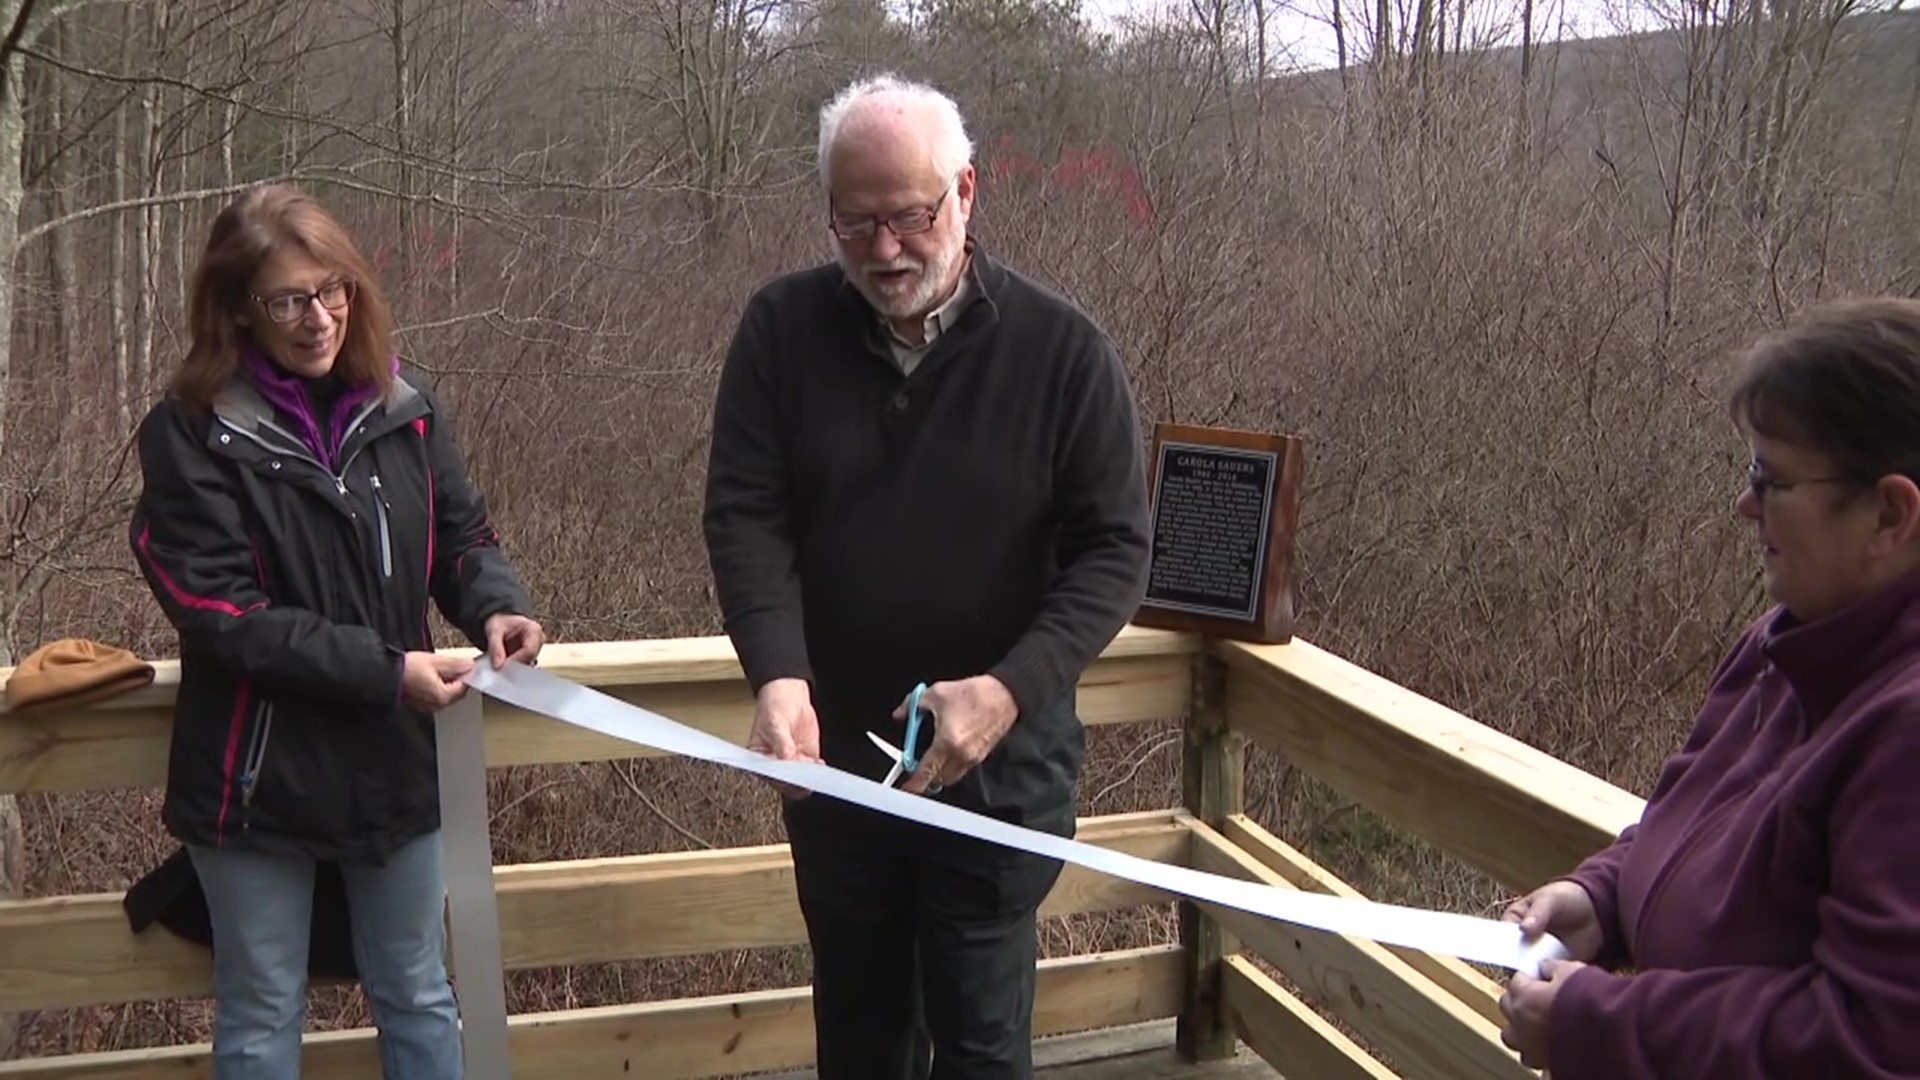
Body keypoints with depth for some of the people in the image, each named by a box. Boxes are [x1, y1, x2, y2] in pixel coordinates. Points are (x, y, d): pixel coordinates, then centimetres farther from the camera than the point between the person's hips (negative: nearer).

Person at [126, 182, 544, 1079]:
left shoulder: (399, 407, -2)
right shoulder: (191, 434, -13)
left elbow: (461, 535, 7)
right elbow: (222, 618, -18)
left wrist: (494, 606, -15)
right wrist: (385, 671, -23)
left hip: (393, 765, 4)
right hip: (259, 776, -3)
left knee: (415, 996, 18)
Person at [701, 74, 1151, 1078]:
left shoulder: (1062, 349, -11)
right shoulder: (782, 328, -6)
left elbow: (1113, 547, -10)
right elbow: (744, 512, -8)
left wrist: (1011, 687, -25)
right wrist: (777, 674, -25)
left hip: (998, 764, -2)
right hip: (830, 753, 2)